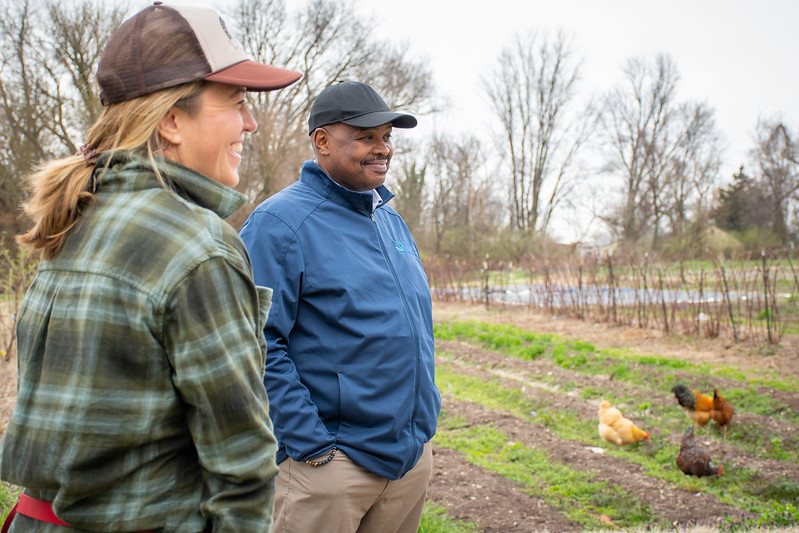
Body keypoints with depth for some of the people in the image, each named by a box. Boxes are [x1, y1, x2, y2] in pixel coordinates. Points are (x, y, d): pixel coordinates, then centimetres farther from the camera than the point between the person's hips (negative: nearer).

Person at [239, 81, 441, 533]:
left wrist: (426, 419, 15)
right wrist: (314, 446, -19)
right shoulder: (279, 223, -12)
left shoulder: (393, 222, 12)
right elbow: (259, 347, -19)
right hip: (331, 462, -7)